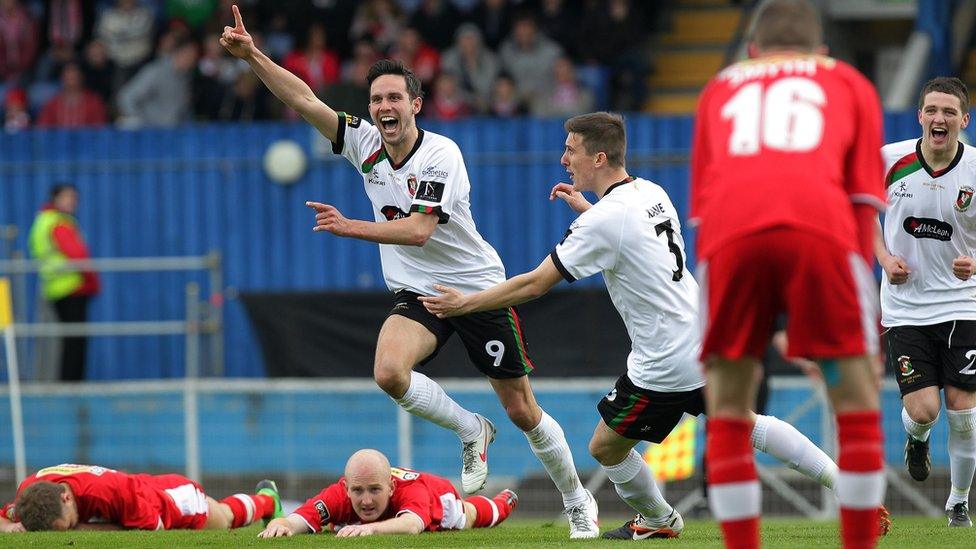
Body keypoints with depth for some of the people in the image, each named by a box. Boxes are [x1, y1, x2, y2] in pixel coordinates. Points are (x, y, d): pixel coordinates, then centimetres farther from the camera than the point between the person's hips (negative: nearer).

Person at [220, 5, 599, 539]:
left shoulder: (440, 155, -19)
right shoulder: (363, 142, -3)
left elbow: (418, 231, -28)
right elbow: (305, 100, -9)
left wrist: (351, 227, -35)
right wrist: (252, 56, -20)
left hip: (477, 289, -4)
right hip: (416, 294, 4)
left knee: (523, 412, 0)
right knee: (389, 372, -27)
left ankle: (577, 500, 23)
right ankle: (471, 431, -1)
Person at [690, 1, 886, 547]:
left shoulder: (720, 89, 35)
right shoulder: (849, 84, 31)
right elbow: (865, 198, 21)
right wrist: (862, 315, 21)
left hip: (730, 230, 1)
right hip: (820, 223, -1)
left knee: (727, 411, 12)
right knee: (858, 404, 10)